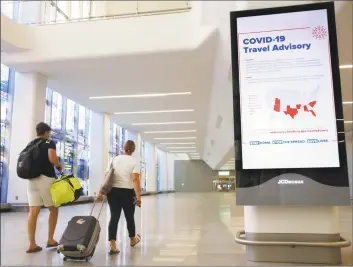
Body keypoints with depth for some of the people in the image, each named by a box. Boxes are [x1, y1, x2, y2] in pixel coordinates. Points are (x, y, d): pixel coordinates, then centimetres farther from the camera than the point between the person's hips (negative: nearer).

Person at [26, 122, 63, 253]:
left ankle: (32, 244, 1)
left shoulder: (30, 144, 17)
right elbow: (52, 158, -19)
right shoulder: (49, 143, -4)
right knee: (54, 209, 10)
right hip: (46, 179, -6)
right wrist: (59, 166, -1)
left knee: (33, 212, 2)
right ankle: (50, 240, 12)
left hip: (32, 180, 6)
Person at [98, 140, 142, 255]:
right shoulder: (134, 162, -5)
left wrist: (101, 192, 4)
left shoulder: (114, 159, 7)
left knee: (114, 217, 2)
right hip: (127, 192, -2)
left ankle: (113, 246, -7)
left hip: (113, 191, 3)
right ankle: (133, 240, 36)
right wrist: (138, 196, -19)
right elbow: (135, 179, -17)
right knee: (129, 217, 15)